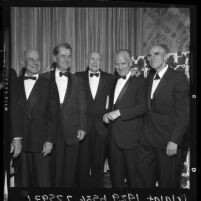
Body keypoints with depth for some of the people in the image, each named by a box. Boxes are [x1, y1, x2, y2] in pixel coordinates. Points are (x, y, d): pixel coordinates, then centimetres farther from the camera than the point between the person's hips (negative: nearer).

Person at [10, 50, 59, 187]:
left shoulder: (47, 84, 3)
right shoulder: (15, 83, 9)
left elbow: (53, 115, 0)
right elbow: (13, 112, 3)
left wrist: (50, 140, -6)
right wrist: (16, 138, -6)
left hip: (41, 144, -2)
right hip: (19, 143, 2)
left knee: (42, 181, 0)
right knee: (22, 181, 9)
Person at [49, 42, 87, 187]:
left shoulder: (77, 81, 12)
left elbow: (82, 107, 9)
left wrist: (82, 128, 0)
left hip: (72, 132, 2)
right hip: (51, 130, -1)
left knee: (70, 169, 5)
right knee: (52, 168, 4)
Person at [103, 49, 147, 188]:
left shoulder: (139, 81, -6)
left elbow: (143, 106, -17)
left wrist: (119, 112, -21)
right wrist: (107, 115, 1)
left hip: (131, 137, -6)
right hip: (114, 137, 6)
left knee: (133, 176, 4)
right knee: (116, 175, 15)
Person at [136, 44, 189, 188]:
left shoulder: (178, 78, -11)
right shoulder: (150, 77, 11)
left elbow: (183, 112, -15)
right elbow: (149, 107, 10)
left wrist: (174, 141, -18)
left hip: (167, 139, -6)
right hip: (147, 138, 6)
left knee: (167, 181, 9)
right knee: (143, 176, 14)